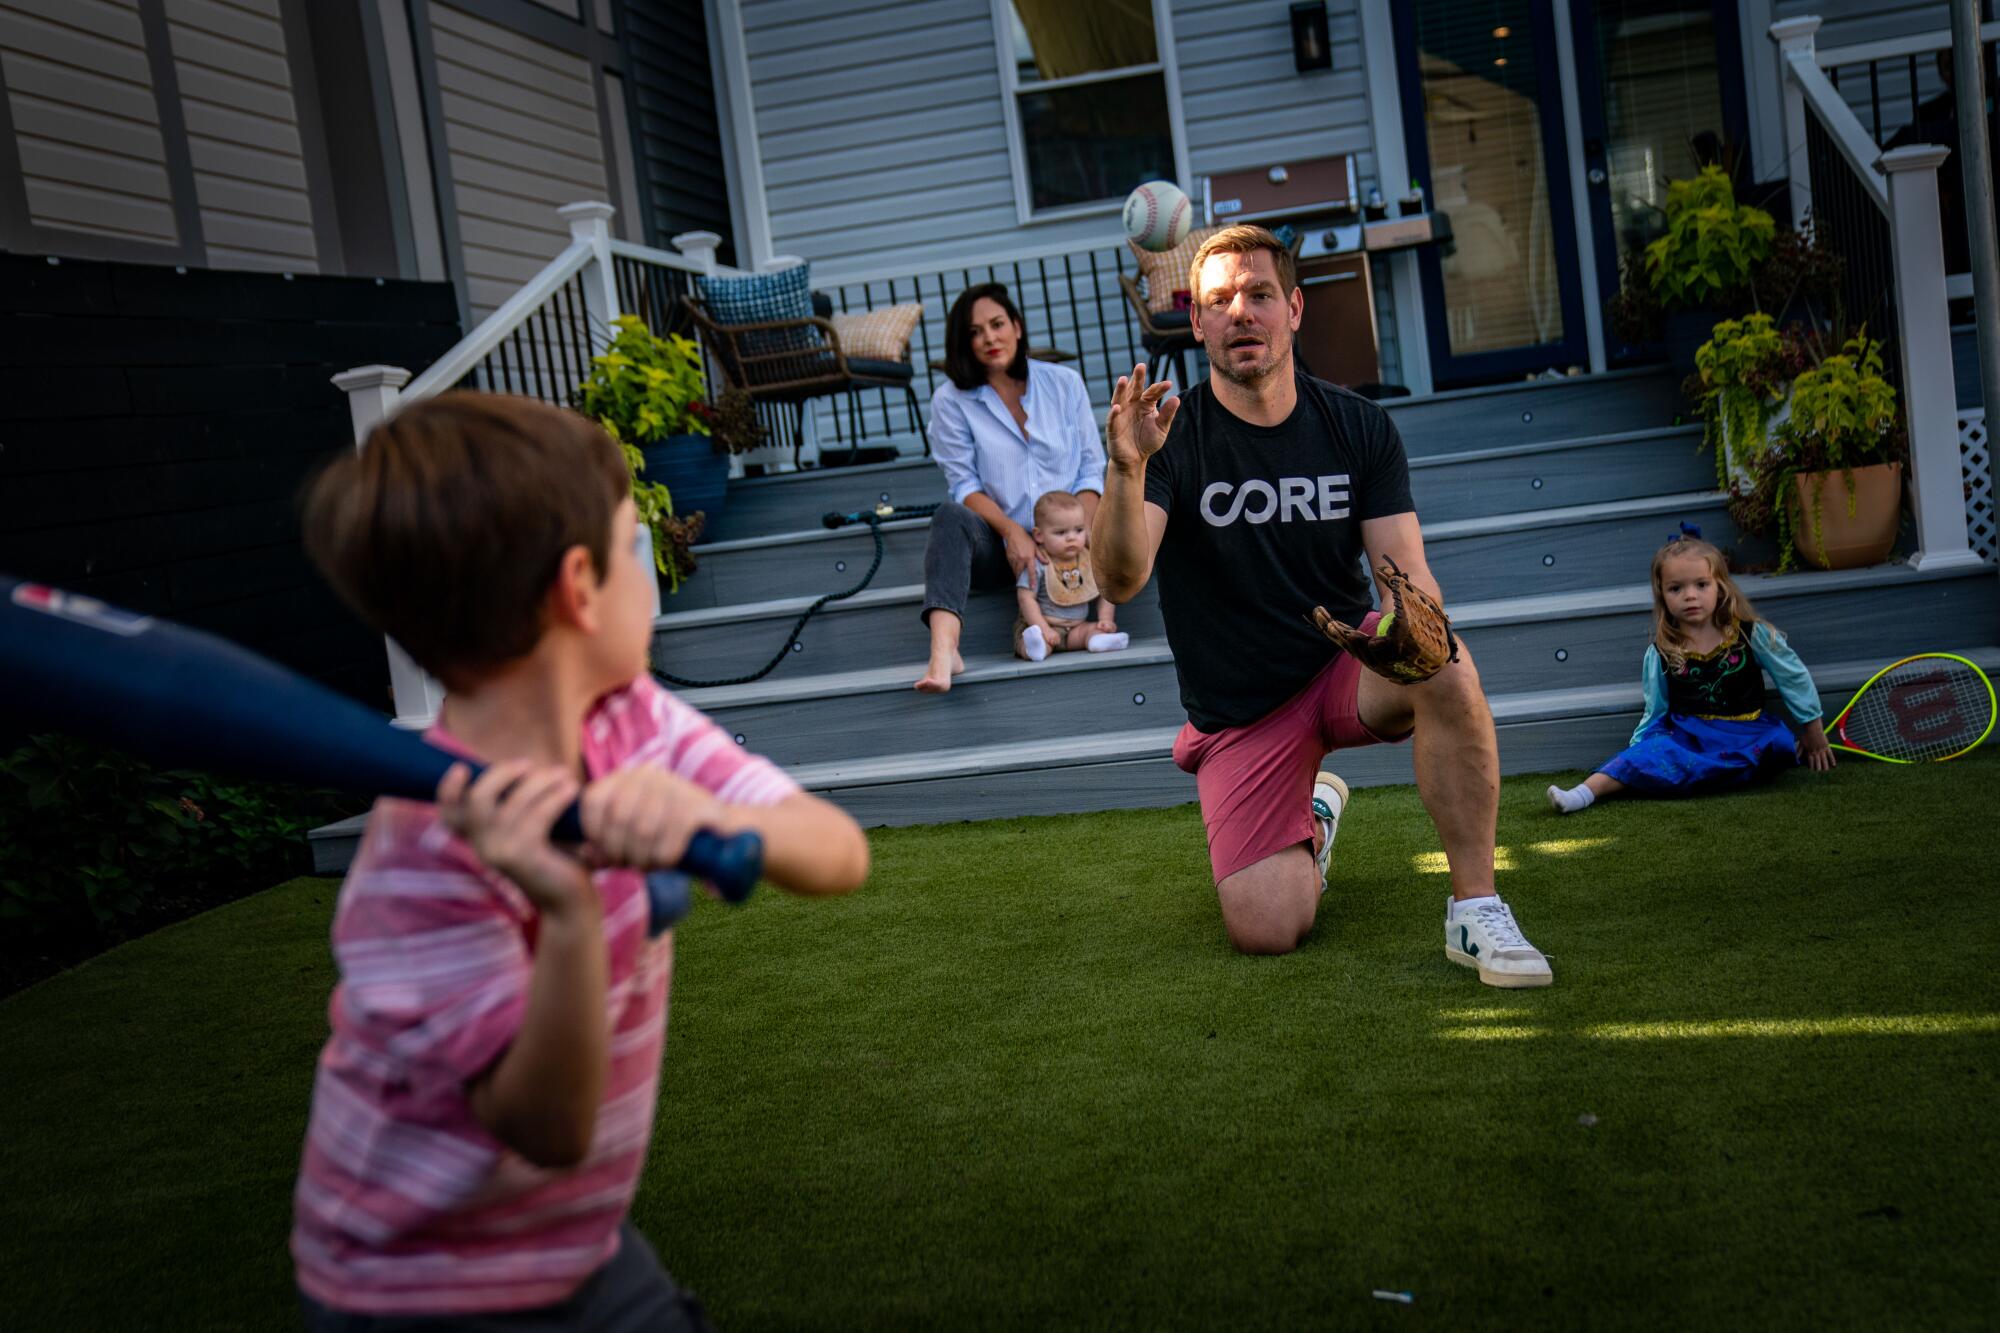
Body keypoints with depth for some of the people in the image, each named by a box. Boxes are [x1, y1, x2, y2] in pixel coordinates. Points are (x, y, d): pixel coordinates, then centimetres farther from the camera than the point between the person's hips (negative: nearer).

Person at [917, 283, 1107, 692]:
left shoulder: (1064, 383, 7)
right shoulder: (951, 400, 3)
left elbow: (1091, 470, 5)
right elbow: (965, 486, -2)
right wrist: (1012, 531, -19)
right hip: (998, 548, -2)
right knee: (950, 517, -35)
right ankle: (944, 651, -53)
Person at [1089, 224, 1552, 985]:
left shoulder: (1359, 428, -1)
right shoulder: (1174, 438, -10)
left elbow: (1406, 573, -7)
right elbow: (1119, 580, -24)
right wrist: (1126, 471, -43)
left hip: (1347, 661, 1)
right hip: (1237, 713, -1)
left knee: (1447, 668, -34)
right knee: (1266, 932, -13)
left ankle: (1475, 908, -20)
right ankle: (1312, 819, 24)